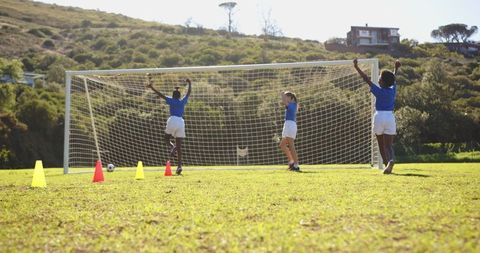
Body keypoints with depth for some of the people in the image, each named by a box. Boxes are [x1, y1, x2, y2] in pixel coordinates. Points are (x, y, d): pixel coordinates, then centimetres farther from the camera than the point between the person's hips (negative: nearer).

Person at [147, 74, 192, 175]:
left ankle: (172, 147, -18)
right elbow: (189, 92, 27)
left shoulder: (171, 100, 5)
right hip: (181, 122, 3)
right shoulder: (183, 101, 13)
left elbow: (160, 94, 0)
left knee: (167, 139, 19)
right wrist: (189, 84, 42)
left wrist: (151, 87, 4)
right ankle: (179, 166, -8)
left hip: (172, 120, -3)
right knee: (179, 146, 3)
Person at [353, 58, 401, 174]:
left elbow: (367, 79, -7)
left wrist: (356, 67, -3)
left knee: (381, 145, 14)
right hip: (390, 117, 3)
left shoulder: (379, 91, -7)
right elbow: (393, 79, 22)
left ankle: (387, 164, 15)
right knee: (389, 145, -2)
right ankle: (391, 160, -30)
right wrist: (396, 68, 40)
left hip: (379, 117, -2)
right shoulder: (392, 90, 3)